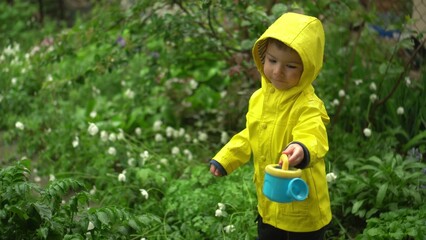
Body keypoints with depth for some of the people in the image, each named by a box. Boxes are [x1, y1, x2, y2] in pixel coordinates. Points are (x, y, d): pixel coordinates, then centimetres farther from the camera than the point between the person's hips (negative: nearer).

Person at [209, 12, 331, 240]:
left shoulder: (308, 106, -23)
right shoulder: (259, 97, 0)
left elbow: (313, 139, -40)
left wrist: (302, 150, -61)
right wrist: (224, 159, 15)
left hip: (303, 208, -7)